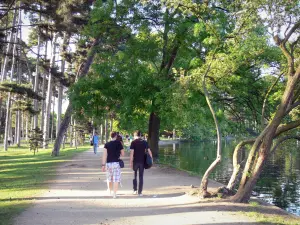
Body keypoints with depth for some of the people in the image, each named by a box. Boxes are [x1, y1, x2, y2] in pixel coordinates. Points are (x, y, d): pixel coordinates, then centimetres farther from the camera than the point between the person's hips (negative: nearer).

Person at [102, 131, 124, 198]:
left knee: (109, 178, 19)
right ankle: (114, 194, -8)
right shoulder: (118, 143, -3)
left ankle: (110, 191, 38)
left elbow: (104, 155, -5)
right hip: (116, 163, -3)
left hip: (108, 163, 3)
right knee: (116, 179, -1)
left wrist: (103, 165, -4)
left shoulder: (106, 144, 1)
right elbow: (122, 154, 2)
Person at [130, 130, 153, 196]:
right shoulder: (144, 142, 4)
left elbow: (132, 153, -10)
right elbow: (149, 151, 1)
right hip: (142, 161, 2)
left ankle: (135, 190, 16)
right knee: (141, 177, 6)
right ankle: (140, 192, 6)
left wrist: (131, 162, -8)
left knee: (134, 176, 15)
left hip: (135, 161, -2)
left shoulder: (133, 142, -4)